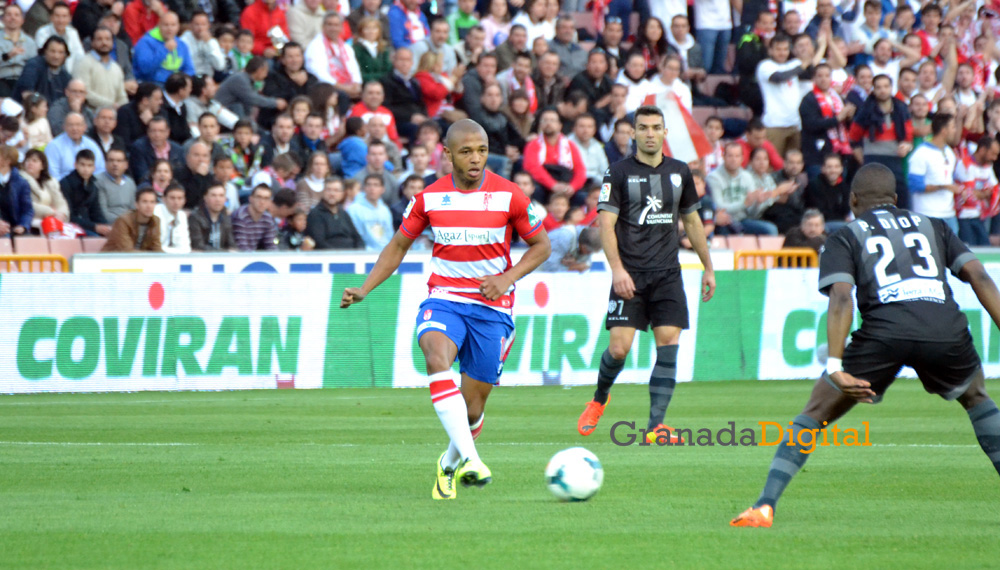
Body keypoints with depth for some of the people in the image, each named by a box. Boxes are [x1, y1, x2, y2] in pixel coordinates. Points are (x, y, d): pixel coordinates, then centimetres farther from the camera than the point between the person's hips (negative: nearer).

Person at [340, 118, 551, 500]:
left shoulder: (508, 196, -4)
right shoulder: (430, 198, 1)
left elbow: (540, 245, 5)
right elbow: (398, 247, 12)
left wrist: (507, 278, -12)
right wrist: (363, 290, 1)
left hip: (491, 307, 0)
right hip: (444, 299, 0)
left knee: (472, 408, 1)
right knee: (438, 358, -33)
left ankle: (449, 464, 35)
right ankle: (470, 460, -43)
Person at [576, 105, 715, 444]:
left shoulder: (679, 172, 12)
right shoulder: (619, 173, -1)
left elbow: (692, 221, 22)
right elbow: (606, 224, -7)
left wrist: (708, 268, 22)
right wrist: (617, 268, -19)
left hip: (667, 275, 3)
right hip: (630, 274, -3)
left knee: (669, 344, -9)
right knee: (619, 347, -9)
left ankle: (656, 426, -10)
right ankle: (599, 400, 21)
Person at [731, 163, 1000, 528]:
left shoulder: (845, 237, 19)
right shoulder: (933, 227, 29)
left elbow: (841, 299, 2)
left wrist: (835, 366, -7)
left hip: (885, 330, -2)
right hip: (946, 330, 2)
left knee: (815, 415, 12)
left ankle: (765, 506, 0)